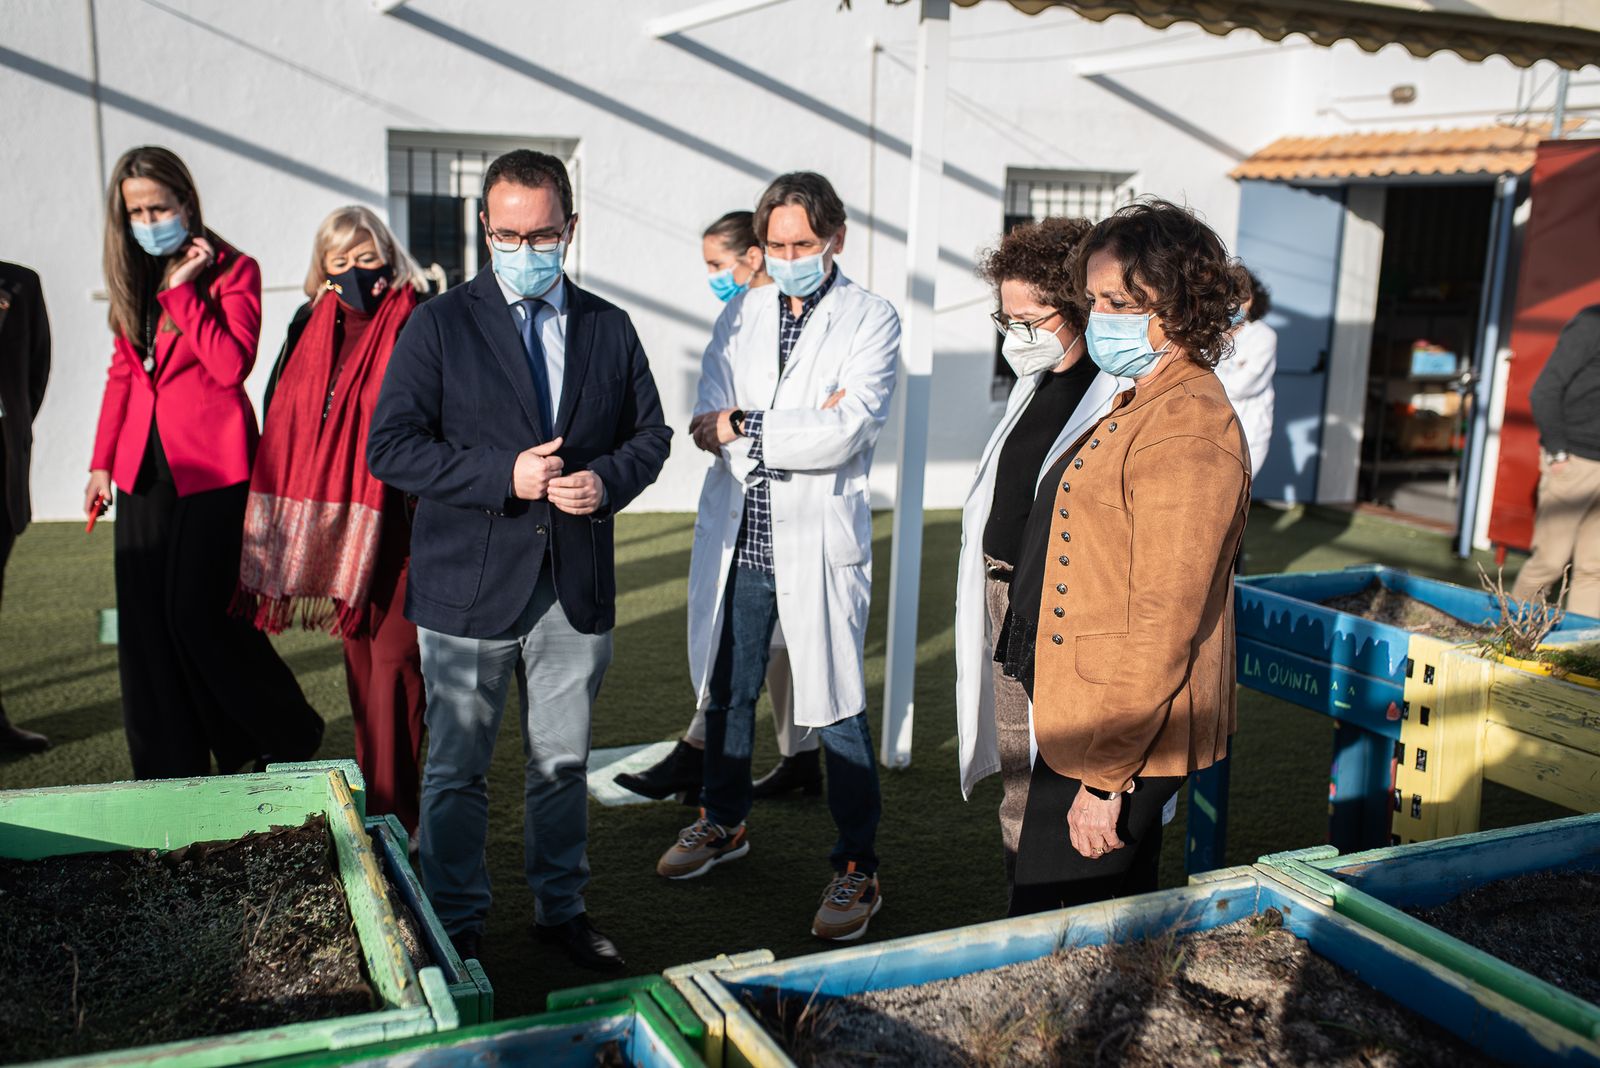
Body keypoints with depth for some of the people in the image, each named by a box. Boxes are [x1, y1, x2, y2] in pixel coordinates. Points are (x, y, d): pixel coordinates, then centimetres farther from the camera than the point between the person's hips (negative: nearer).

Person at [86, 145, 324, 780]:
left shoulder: (233, 270, -4)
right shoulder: (134, 276, 13)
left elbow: (232, 365, -18)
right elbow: (122, 372, 17)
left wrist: (181, 288, -15)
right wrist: (102, 461, 12)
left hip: (211, 465, -6)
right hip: (144, 466, 6)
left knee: (197, 613, -9)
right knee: (144, 624, 5)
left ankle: (292, 739, 12)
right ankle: (169, 776, 16)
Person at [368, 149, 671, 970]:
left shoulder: (609, 329, 8)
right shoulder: (439, 324, -3)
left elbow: (650, 432, 13)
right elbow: (390, 446, -8)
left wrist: (608, 480, -9)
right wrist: (501, 475, -19)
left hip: (577, 586, 3)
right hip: (470, 586, -3)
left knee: (564, 762, 15)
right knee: (457, 769, 8)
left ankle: (561, 907, 33)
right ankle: (456, 924, 25)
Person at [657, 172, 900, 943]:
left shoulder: (871, 321, -3)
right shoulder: (739, 316, 10)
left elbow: (845, 434, -17)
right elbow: (709, 423, -3)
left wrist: (743, 429, -11)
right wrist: (800, 428, -17)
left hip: (818, 544, -5)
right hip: (736, 539, 5)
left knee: (836, 708, 1)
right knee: (727, 690, 18)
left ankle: (858, 868, 14)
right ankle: (724, 820, 40)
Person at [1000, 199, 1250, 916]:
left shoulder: (1186, 435, -21)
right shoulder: (1142, 406, 12)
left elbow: (1162, 630, -24)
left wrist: (1106, 777, -20)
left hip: (1118, 745, -10)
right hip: (1079, 721, 10)